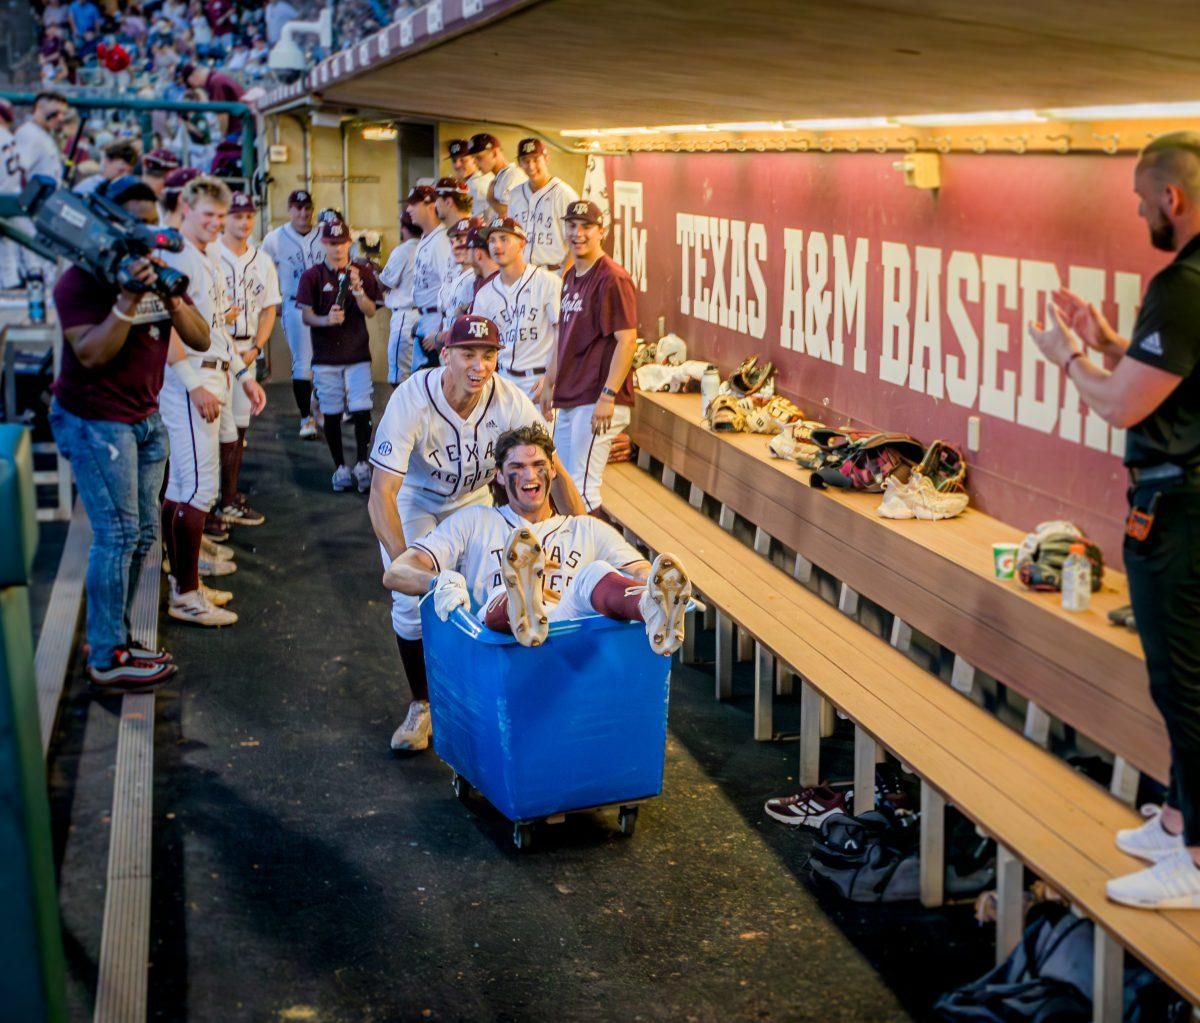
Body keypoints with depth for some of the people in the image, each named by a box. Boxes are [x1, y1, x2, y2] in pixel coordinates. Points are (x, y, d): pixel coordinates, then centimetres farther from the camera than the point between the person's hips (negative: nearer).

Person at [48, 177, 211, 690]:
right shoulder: (81, 280, -13)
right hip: (94, 420, -8)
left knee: (143, 532, 9)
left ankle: (115, 636, 22)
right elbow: (90, 354, -24)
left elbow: (200, 340, 0)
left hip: (146, 417, 8)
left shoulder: (161, 273, 9)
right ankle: (106, 661, -2)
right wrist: (128, 299, -31)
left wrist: (173, 297, -16)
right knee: (118, 533, -9)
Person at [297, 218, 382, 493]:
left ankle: (361, 464, 3)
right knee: (332, 413, 6)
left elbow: (371, 312, -2)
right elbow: (306, 315, -3)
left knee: (362, 411, -8)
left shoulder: (363, 272, 3)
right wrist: (326, 320, -23)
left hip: (358, 353, 0)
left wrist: (357, 289, -19)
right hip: (326, 355, 0)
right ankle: (340, 467, 16)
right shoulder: (312, 276, 1)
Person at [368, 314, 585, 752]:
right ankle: (422, 705, 10)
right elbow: (381, 494, -38)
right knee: (412, 603, -12)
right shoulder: (411, 401, -35)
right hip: (413, 500, -2)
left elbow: (555, 473, -18)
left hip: (474, 501, 2)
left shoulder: (509, 402, -28)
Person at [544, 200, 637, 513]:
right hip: (568, 399, 10)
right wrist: (549, 383, 24)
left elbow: (627, 341, -18)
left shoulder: (612, 278, -13)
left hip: (596, 403, -10)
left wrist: (608, 396, -22)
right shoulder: (571, 277, 15)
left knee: (583, 489, -10)